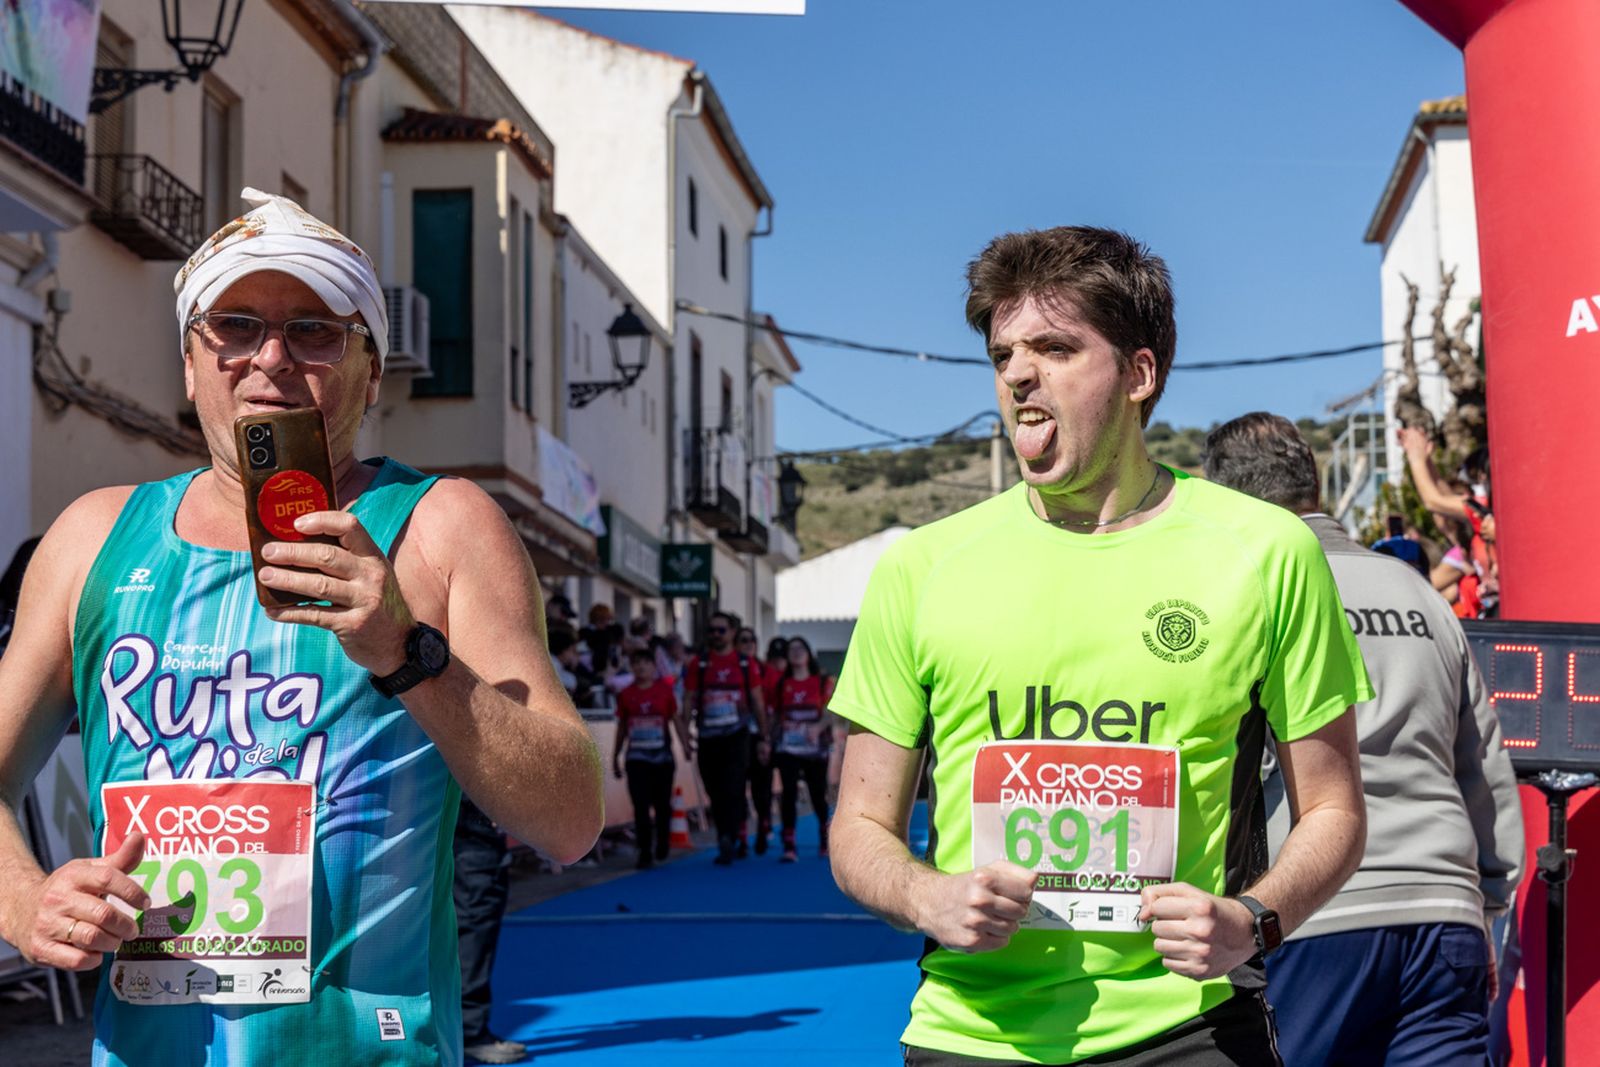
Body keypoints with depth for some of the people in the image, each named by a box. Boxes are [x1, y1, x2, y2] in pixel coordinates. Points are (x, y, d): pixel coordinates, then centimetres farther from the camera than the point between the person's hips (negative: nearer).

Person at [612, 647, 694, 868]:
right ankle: (645, 854, -1)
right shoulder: (626, 694, 3)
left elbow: (677, 719, -1)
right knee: (641, 807, -4)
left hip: (662, 756, -1)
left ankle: (662, 848, 28)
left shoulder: (665, 689, -2)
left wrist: (686, 745, -11)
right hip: (637, 758, 1)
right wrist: (615, 757, 13)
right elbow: (622, 727, 11)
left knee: (662, 804, 8)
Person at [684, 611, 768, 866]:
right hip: (707, 737, 2)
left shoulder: (746, 664, 5)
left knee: (732, 790, -15)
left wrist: (762, 737, 6)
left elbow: (757, 702, 8)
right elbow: (688, 700, 6)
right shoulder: (697, 664, 7)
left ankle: (728, 842, -21)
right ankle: (728, 844, 18)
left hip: (736, 737, -2)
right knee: (716, 794, 7)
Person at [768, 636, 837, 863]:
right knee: (789, 794, -10)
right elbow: (774, 715, 11)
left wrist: (818, 727, -25)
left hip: (816, 748, 0)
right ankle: (789, 846, -11)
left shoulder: (823, 682, 3)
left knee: (818, 794, 8)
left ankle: (825, 840, 31)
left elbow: (829, 714, -6)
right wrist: (768, 740, 2)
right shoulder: (780, 684, 8)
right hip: (787, 748, 0)